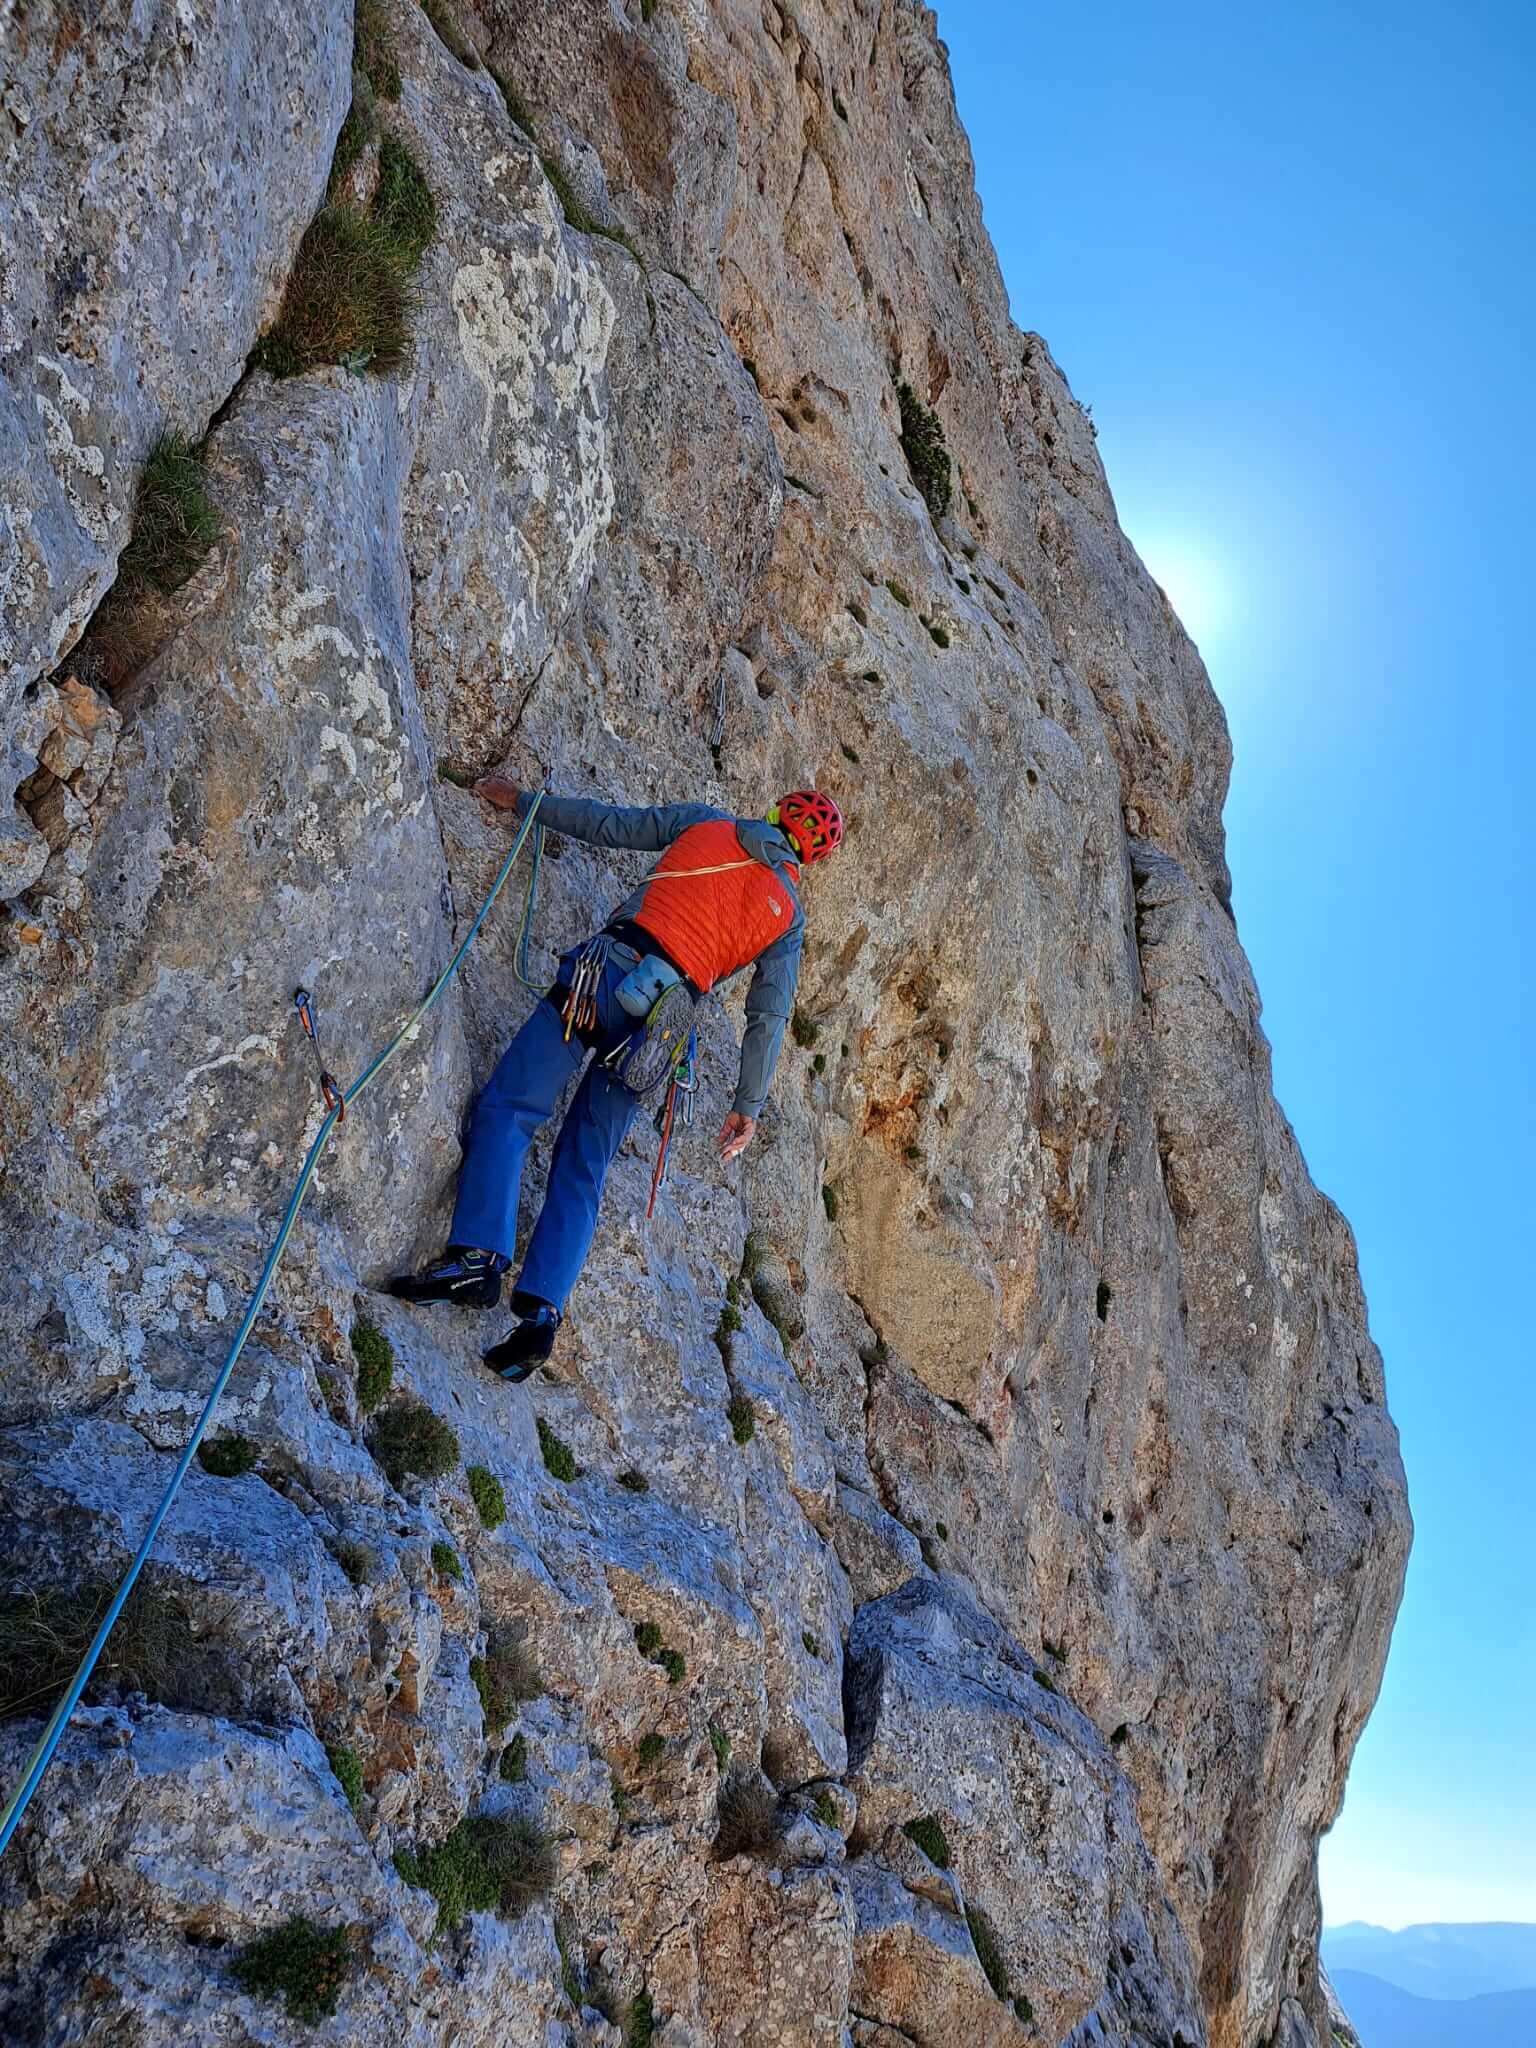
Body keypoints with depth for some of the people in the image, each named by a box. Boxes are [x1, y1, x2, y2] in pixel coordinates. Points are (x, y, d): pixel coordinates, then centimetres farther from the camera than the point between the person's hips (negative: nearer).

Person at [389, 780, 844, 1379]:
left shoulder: (706, 823, 14)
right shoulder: (788, 918, 16)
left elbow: (607, 823, 16)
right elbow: (769, 1018, 12)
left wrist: (522, 800, 28)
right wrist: (748, 1105, 18)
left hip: (608, 973, -2)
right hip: (660, 1029, 3)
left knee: (507, 1107, -5)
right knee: (581, 1171, 8)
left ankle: (478, 1255, -23)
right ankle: (542, 1311, -3)